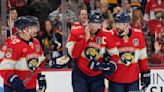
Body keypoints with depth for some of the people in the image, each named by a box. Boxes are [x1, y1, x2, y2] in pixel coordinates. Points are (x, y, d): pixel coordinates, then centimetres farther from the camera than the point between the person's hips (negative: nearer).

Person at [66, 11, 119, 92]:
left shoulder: (106, 35, -5)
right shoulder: (77, 32, -10)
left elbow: (114, 53, 4)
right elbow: (73, 54, -17)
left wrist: (112, 64, -17)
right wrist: (85, 38, -22)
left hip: (98, 75, 3)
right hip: (80, 73, -2)